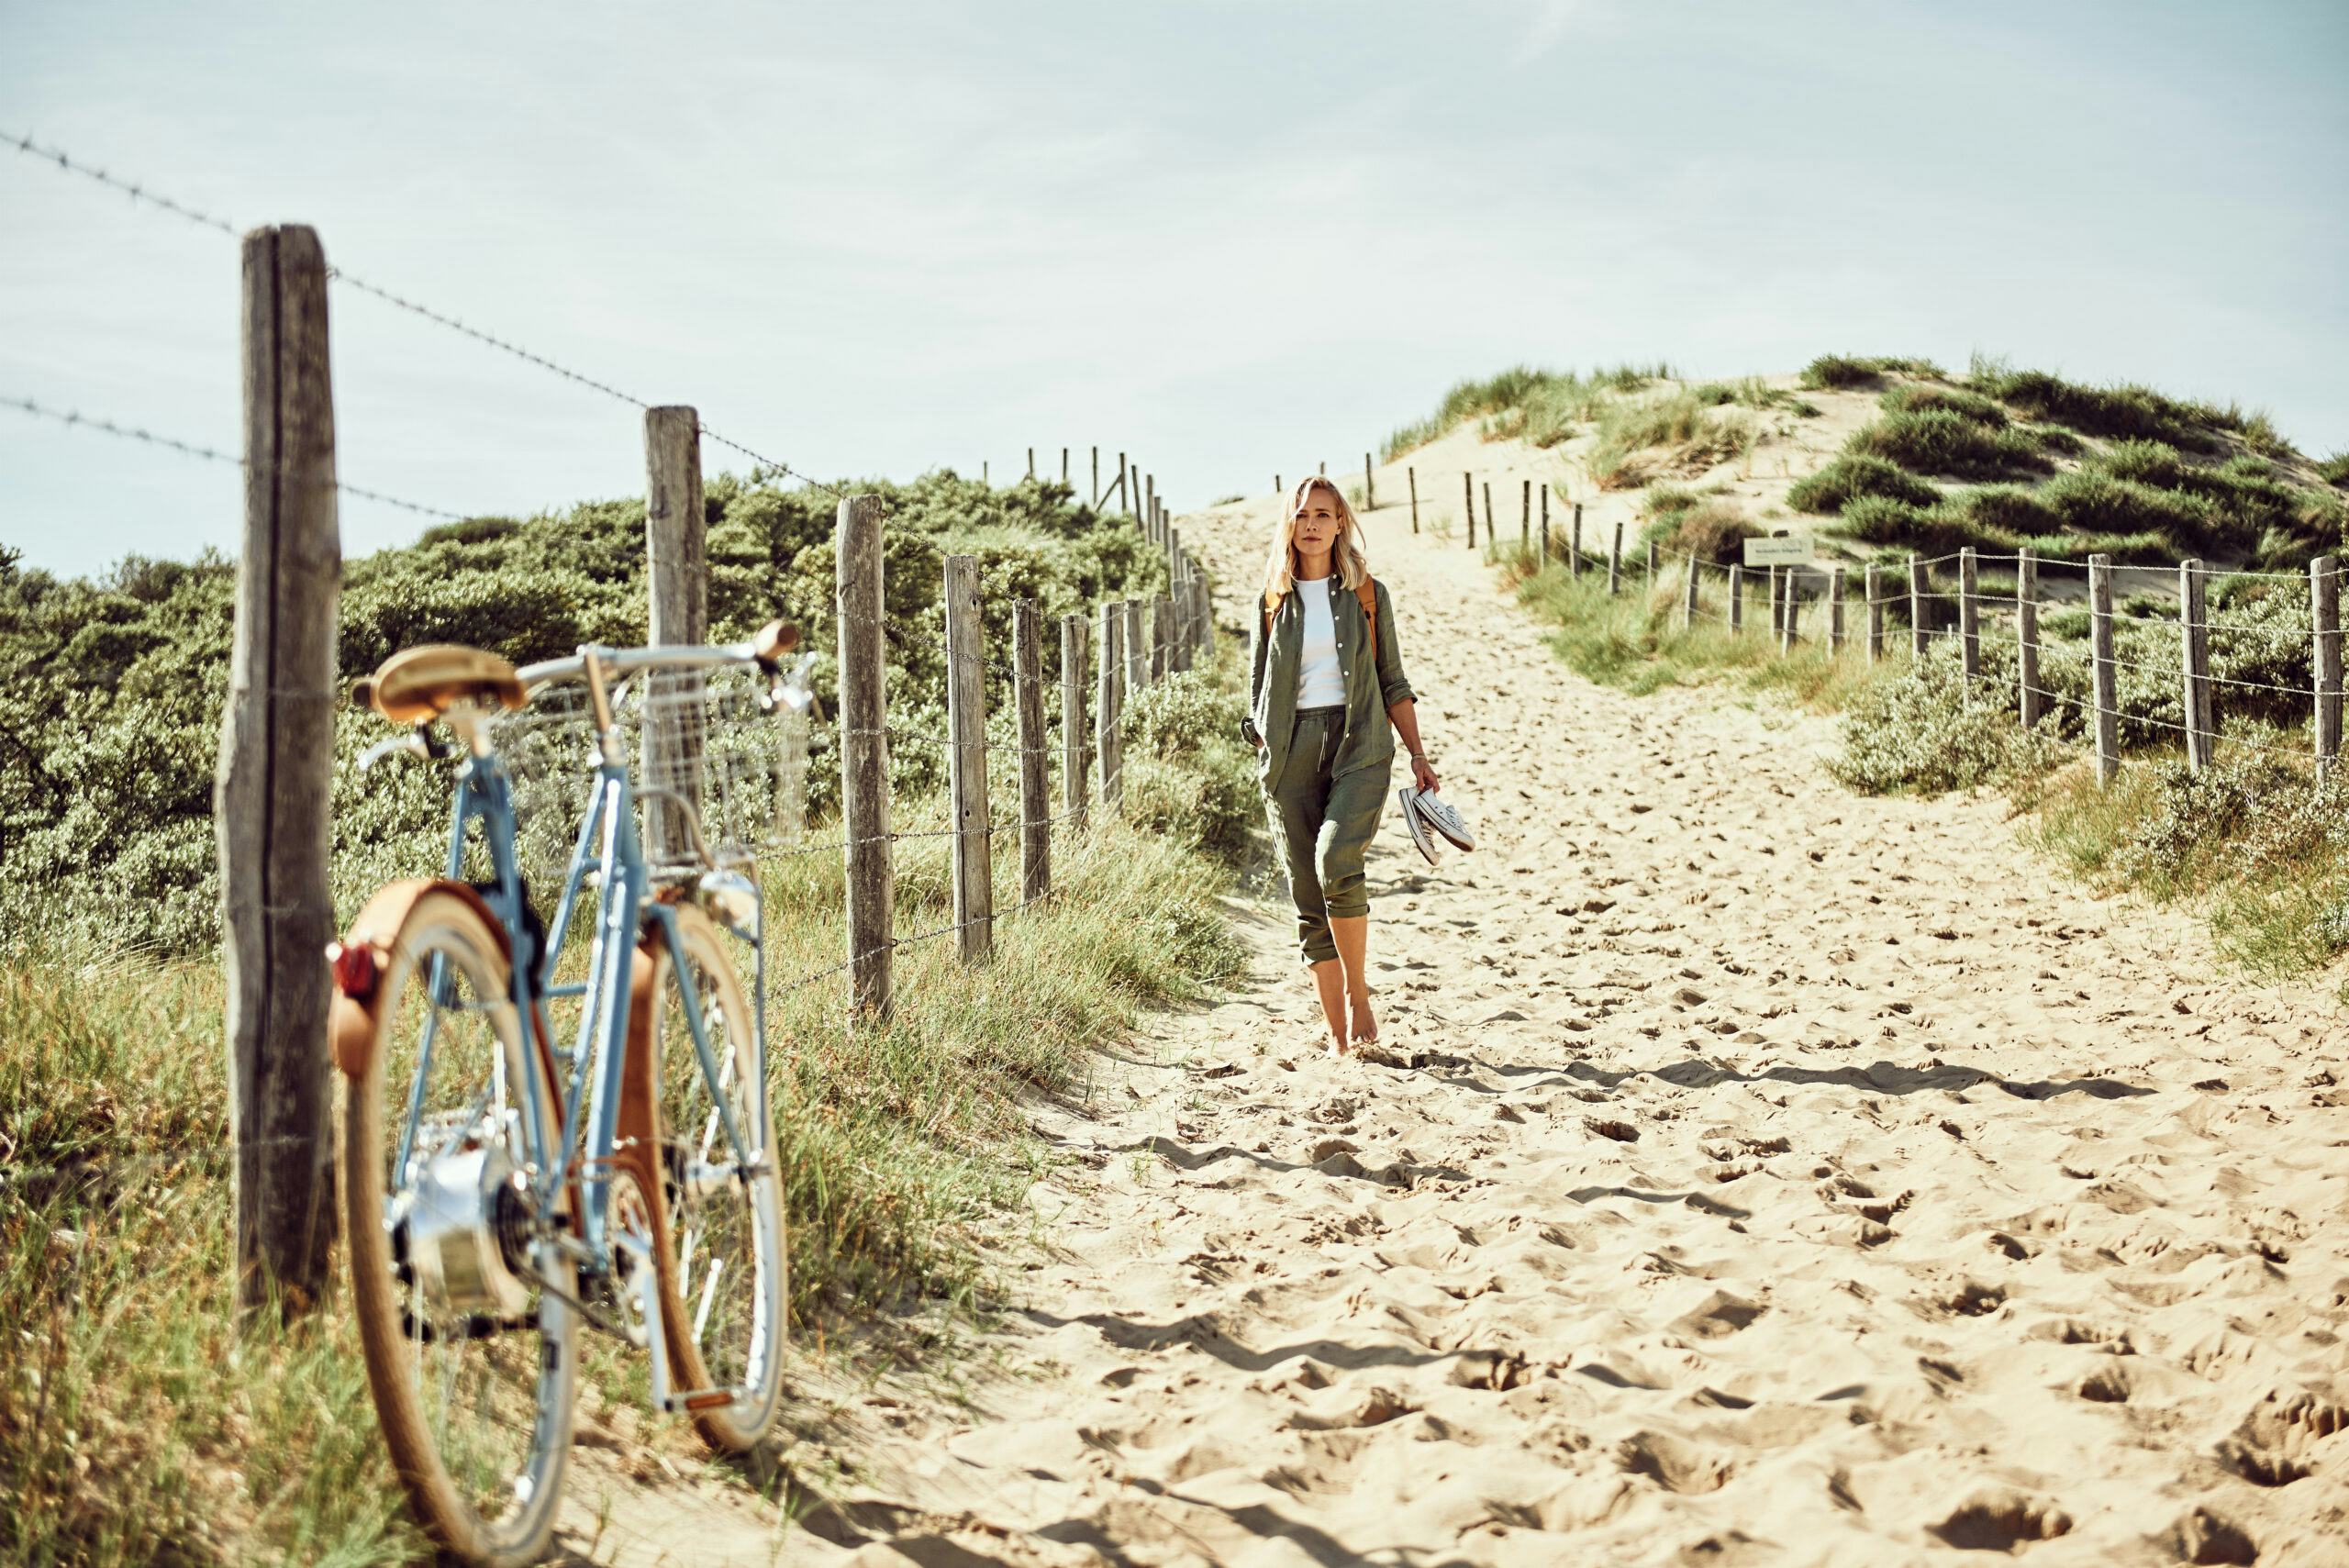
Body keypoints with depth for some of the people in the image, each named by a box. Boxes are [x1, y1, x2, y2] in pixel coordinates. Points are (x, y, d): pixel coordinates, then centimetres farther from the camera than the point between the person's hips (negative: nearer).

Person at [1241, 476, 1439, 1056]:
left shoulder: (1368, 595, 8)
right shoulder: (1273, 601, 10)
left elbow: (1393, 682, 12)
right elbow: (1257, 689, 13)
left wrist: (1418, 754, 5)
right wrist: (1265, 758, 2)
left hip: (1359, 745, -2)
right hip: (1292, 752, 2)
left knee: (1336, 862, -26)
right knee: (1308, 897, -1)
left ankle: (1357, 990, -6)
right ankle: (1339, 1034, 6)